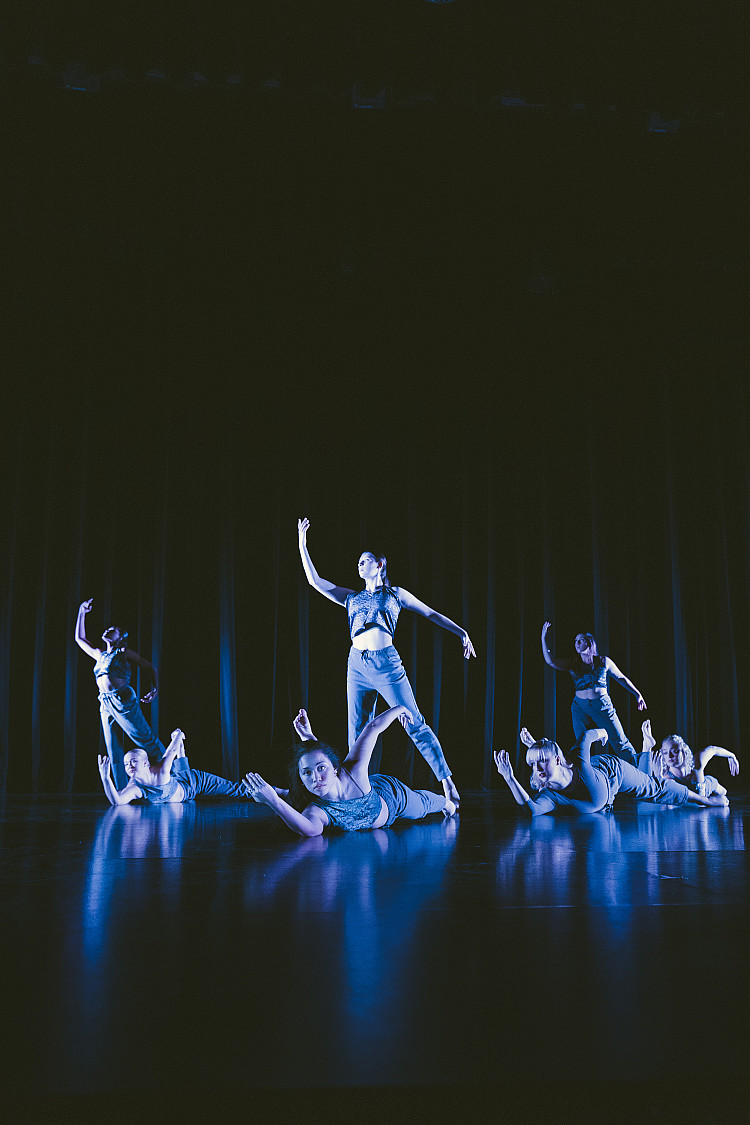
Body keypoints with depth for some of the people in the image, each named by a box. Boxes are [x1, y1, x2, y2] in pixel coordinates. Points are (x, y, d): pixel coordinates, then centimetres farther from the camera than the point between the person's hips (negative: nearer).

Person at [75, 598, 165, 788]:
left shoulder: (124, 652, 4)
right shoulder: (99, 655, 20)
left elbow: (150, 667, 1)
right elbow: (80, 639, 32)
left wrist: (155, 688, -14)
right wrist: (82, 612, 27)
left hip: (122, 700, -6)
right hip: (105, 704, 6)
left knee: (145, 740, -6)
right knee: (113, 752, 3)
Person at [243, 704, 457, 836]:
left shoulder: (353, 773, -45)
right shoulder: (316, 811, -44)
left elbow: (374, 727, -33)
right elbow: (309, 829, -71)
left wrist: (400, 708, -17)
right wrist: (273, 800, -83)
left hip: (391, 793, 0)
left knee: (422, 805, 31)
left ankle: (445, 800, 63)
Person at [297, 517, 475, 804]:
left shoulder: (396, 594, 14)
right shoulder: (352, 598, 20)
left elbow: (431, 614, 16)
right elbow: (315, 580, 18)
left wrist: (461, 632, 6)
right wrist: (302, 543, 17)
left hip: (387, 664, -3)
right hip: (357, 665, 3)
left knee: (415, 724, -8)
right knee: (357, 733, 5)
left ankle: (447, 780, -3)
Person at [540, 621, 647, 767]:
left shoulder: (604, 662, 5)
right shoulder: (572, 664, 7)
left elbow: (622, 678, 15)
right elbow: (550, 661, -5)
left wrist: (637, 694, 12)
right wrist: (544, 638, -10)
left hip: (602, 706, -2)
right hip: (580, 708, 2)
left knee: (620, 743, -2)